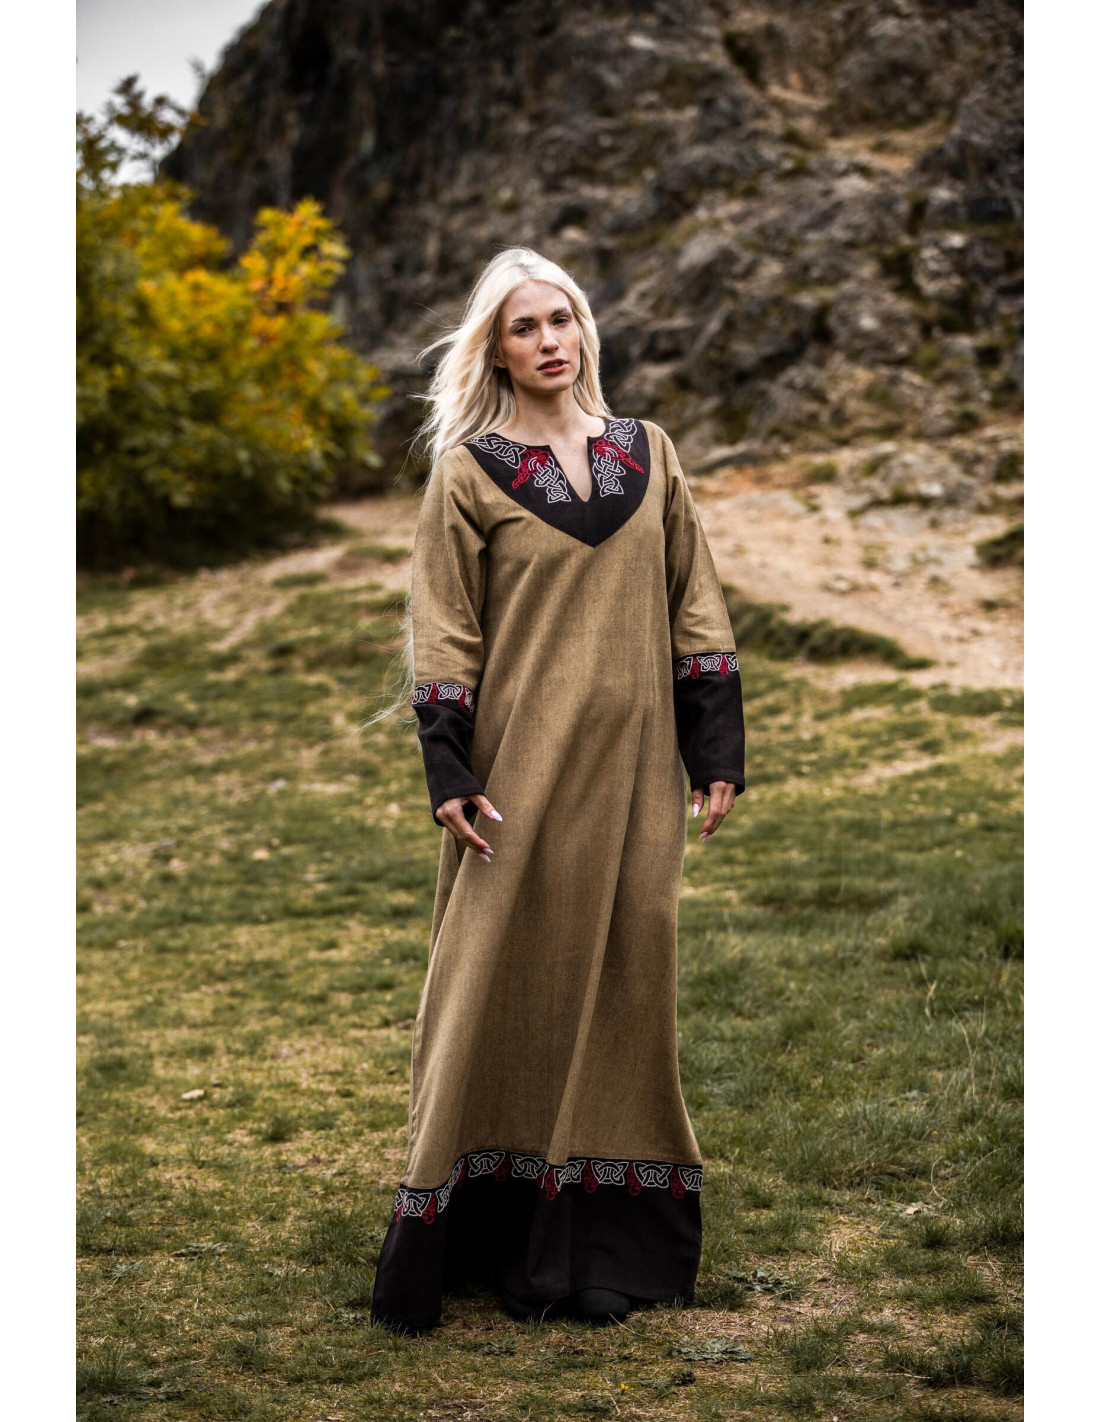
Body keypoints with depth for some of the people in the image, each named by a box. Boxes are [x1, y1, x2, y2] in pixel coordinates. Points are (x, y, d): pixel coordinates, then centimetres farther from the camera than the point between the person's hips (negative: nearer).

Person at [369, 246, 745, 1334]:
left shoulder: (646, 454, 10)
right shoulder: (469, 472, 1)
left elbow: (694, 607, 10)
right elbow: (444, 633, -2)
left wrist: (718, 748, 4)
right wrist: (448, 774, -10)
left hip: (632, 765, 3)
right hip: (522, 766, -3)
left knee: (623, 975, 6)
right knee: (512, 981, -1)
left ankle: (607, 1241, 16)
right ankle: (512, 1241, 9)